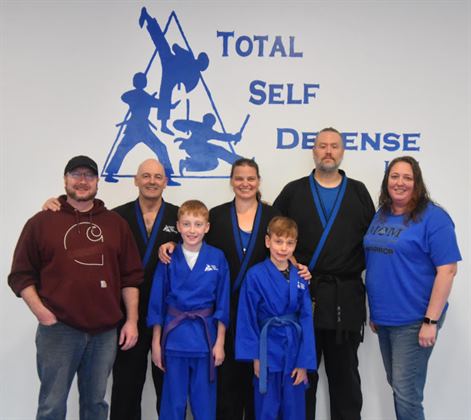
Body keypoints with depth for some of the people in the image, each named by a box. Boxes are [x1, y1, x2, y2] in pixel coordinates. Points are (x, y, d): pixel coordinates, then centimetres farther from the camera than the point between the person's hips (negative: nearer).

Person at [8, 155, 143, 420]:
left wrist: (132, 320, 3)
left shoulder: (116, 223, 10)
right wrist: (42, 312, -10)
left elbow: (131, 276, 9)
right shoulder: (42, 222, 2)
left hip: (105, 331, 3)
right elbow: (21, 275, 0)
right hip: (58, 329, -2)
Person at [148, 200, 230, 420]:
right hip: (174, 336, 0)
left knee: (204, 402, 11)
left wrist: (220, 342, -1)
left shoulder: (217, 258, -3)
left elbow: (222, 304, 0)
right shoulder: (169, 258, -3)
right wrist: (156, 342, 3)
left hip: (205, 336, 0)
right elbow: (157, 303, 2)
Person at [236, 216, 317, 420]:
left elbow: (306, 320, -1)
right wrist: (255, 356, -9)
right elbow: (247, 318, -7)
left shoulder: (300, 278, 0)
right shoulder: (255, 275, -10)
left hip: (294, 348, 3)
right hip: (268, 349, -3)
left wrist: (304, 362, -4)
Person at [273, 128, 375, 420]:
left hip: (346, 297, 1)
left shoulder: (359, 193, 9)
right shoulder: (293, 192, 7)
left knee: (345, 372, 10)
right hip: (301, 293, 0)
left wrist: (359, 269, -2)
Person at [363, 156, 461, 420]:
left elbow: (447, 270, -16)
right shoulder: (381, 216, 9)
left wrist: (431, 321, -19)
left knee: (406, 393, -3)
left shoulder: (433, 217, -12)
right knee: (397, 386, 17)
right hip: (384, 319, 7)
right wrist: (374, 311, 14)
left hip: (414, 321, -7)